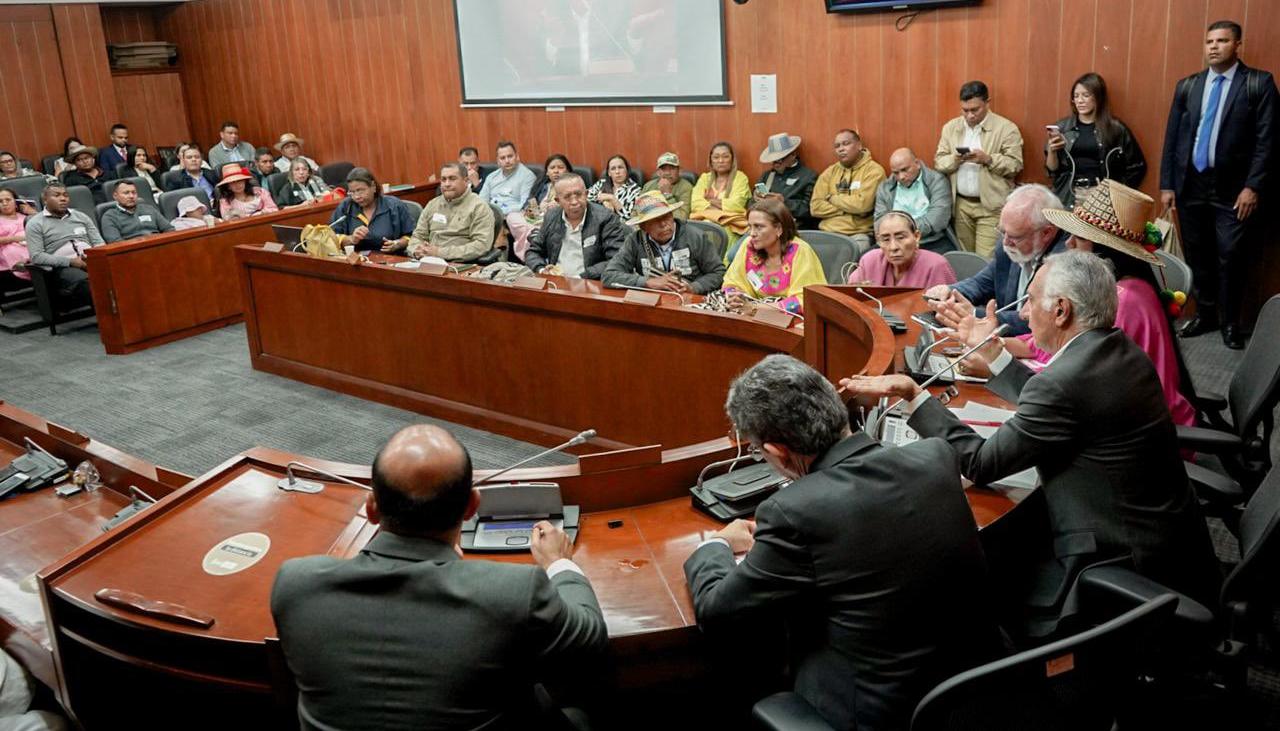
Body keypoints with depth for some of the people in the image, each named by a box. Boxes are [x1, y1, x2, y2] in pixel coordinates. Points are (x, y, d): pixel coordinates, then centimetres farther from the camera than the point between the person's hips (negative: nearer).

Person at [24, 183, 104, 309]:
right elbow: (36, 256, -2)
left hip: (92, 261, 4)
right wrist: (70, 261, -13)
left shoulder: (81, 217, 21)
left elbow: (99, 242, 18)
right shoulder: (35, 223, 9)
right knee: (83, 281, -40)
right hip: (63, 267, -3)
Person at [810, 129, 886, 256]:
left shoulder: (873, 170, 0)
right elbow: (815, 207, 4)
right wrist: (848, 209, -6)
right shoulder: (829, 172, 14)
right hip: (828, 233, 4)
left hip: (859, 235, -4)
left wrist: (832, 198, -2)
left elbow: (863, 204, -16)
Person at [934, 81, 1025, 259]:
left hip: (992, 206, -4)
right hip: (960, 204, 4)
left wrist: (987, 159, -21)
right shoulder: (950, 127, 9)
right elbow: (939, 163, 6)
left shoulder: (1007, 128, -4)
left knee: (986, 260, -9)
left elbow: (1015, 165, -7)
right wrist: (955, 159, -15)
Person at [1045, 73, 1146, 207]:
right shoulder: (1062, 127, 10)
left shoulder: (1115, 129, 6)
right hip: (1067, 197, 1)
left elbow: (1137, 167, 11)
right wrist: (1052, 150, -9)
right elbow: (1052, 170, 8)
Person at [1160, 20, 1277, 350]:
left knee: (1230, 257, -1)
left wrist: (1253, 187, -12)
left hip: (1232, 188, -3)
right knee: (1197, 255, 10)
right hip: (1191, 184, 3)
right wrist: (1167, 184, 4)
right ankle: (1205, 314, 24)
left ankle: (1230, 322, 13)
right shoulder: (1187, 85, 9)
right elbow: (1172, 137, 9)